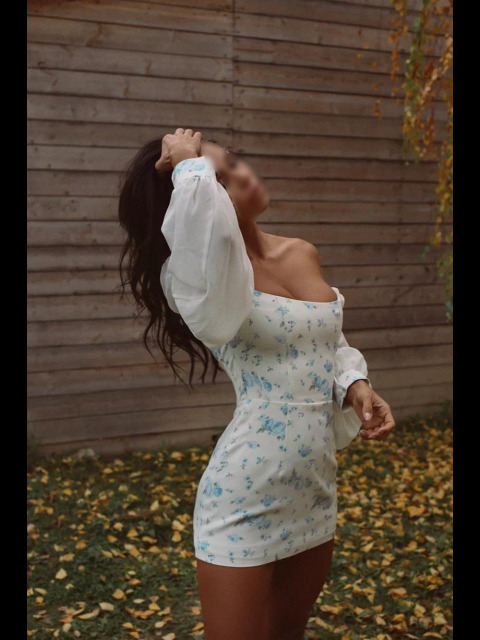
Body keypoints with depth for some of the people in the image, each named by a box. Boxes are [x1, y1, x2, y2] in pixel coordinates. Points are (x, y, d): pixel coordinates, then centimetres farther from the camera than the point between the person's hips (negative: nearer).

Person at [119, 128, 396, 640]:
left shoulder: (303, 255, 4)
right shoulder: (196, 275, -16)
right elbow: (203, 221, -41)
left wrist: (355, 385, -5)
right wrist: (189, 169, -21)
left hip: (316, 489, 7)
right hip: (244, 502, -6)